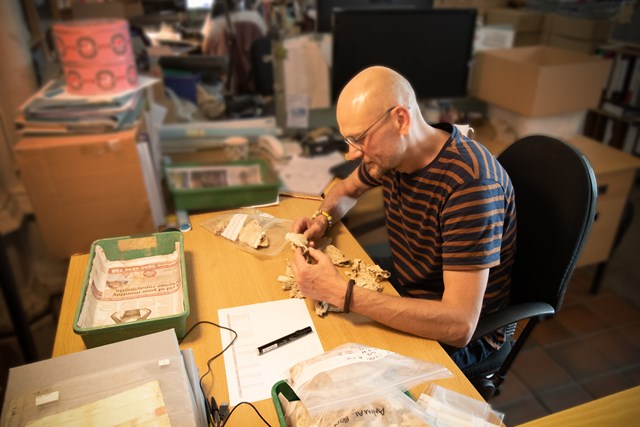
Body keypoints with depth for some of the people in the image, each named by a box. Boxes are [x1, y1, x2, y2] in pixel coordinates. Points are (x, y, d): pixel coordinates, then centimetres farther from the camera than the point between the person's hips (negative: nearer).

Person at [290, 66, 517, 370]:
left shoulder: (470, 184, -32)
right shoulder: (390, 151, -8)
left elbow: (459, 325, -36)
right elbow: (347, 189, 16)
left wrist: (340, 293, -37)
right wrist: (322, 218, -8)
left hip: (466, 337, -6)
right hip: (404, 294, 7)